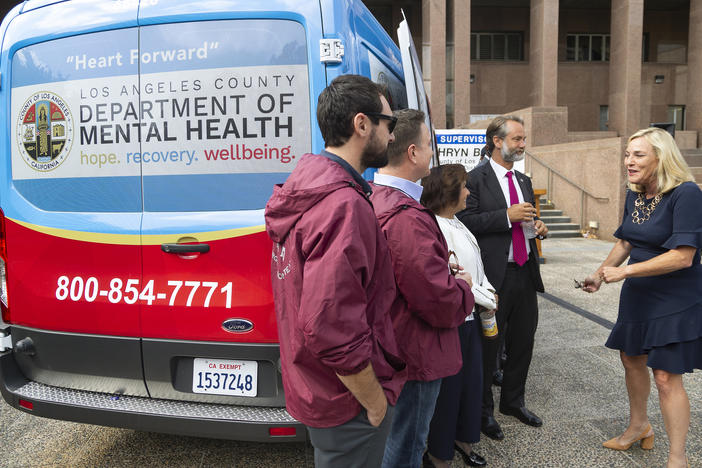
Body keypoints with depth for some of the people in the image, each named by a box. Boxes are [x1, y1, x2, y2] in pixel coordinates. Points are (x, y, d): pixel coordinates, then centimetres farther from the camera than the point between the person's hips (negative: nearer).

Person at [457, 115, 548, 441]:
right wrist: (507, 215, -21)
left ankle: (513, 400, 38)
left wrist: (537, 226, 3)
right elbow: (465, 221, -18)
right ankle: (483, 410, 23)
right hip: (495, 275, -7)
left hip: (525, 273, 7)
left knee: (523, 341, 17)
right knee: (488, 344, 5)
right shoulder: (475, 179, -8)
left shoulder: (524, 181, 17)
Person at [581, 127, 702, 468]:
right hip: (638, 295, 8)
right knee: (632, 359, 18)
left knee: (666, 376, -3)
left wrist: (625, 271, -24)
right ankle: (639, 427, 41)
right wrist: (599, 274, 6)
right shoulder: (634, 195, 2)